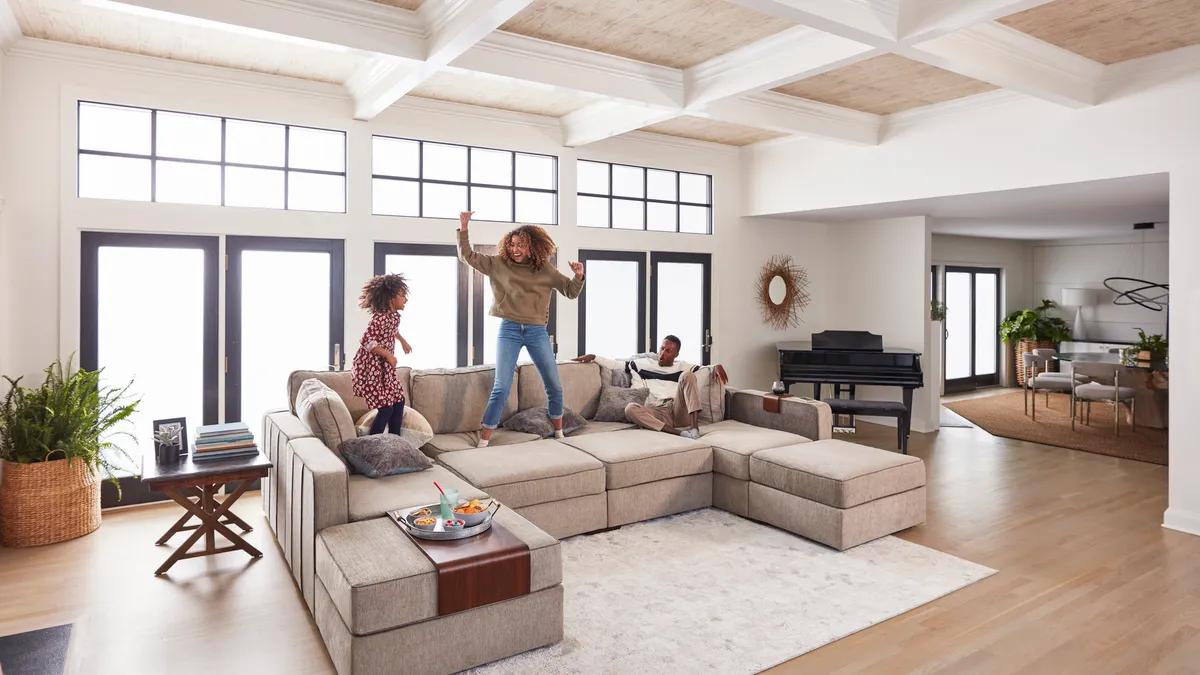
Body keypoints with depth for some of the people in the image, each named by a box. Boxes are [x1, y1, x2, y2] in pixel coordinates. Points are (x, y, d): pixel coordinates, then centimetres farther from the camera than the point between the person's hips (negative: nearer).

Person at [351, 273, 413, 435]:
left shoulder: (394, 315, 5)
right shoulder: (380, 318, -24)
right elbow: (367, 342, -28)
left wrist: (403, 341, 32)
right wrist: (388, 355, -25)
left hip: (385, 367, 10)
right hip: (371, 368, -10)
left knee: (398, 401, 10)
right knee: (386, 408, -8)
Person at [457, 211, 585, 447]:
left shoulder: (545, 269, 3)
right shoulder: (498, 264, 1)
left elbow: (571, 292, 7)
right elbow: (467, 255, 3)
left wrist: (578, 276, -13)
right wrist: (464, 227, -6)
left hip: (537, 332, 2)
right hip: (509, 330, -2)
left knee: (554, 386, 8)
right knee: (501, 387, -6)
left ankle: (559, 433, 28)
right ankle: (483, 441, 2)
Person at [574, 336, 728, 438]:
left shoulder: (682, 367, 21)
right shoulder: (645, 364, 21)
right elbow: (617, 364, 20)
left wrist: (717, 366, -7)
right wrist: (593, 357, 11)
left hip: (680, 412, 0)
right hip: (658, 414, 0)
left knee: (687, 375, -19)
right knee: (630, 408, -31)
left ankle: (695, 425, -30)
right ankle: (678, 433, -41)